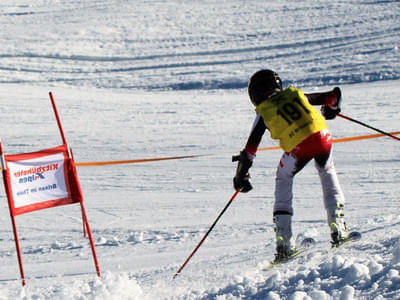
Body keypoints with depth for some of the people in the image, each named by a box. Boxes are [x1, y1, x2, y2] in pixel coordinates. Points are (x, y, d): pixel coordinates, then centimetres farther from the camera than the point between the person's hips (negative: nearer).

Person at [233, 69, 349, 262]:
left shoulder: (263, 113, 15)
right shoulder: (295, 94, 23)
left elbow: (250, 149, 13)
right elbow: (334, 95, 28)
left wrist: (241, 177, 25)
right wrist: (331, 110, 51)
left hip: (297, 146, -2)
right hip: (322, 137, 2)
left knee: (283, 180, 23)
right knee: (327, 173, 28)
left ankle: (284, 242, 15)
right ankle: (338, 226, 13)